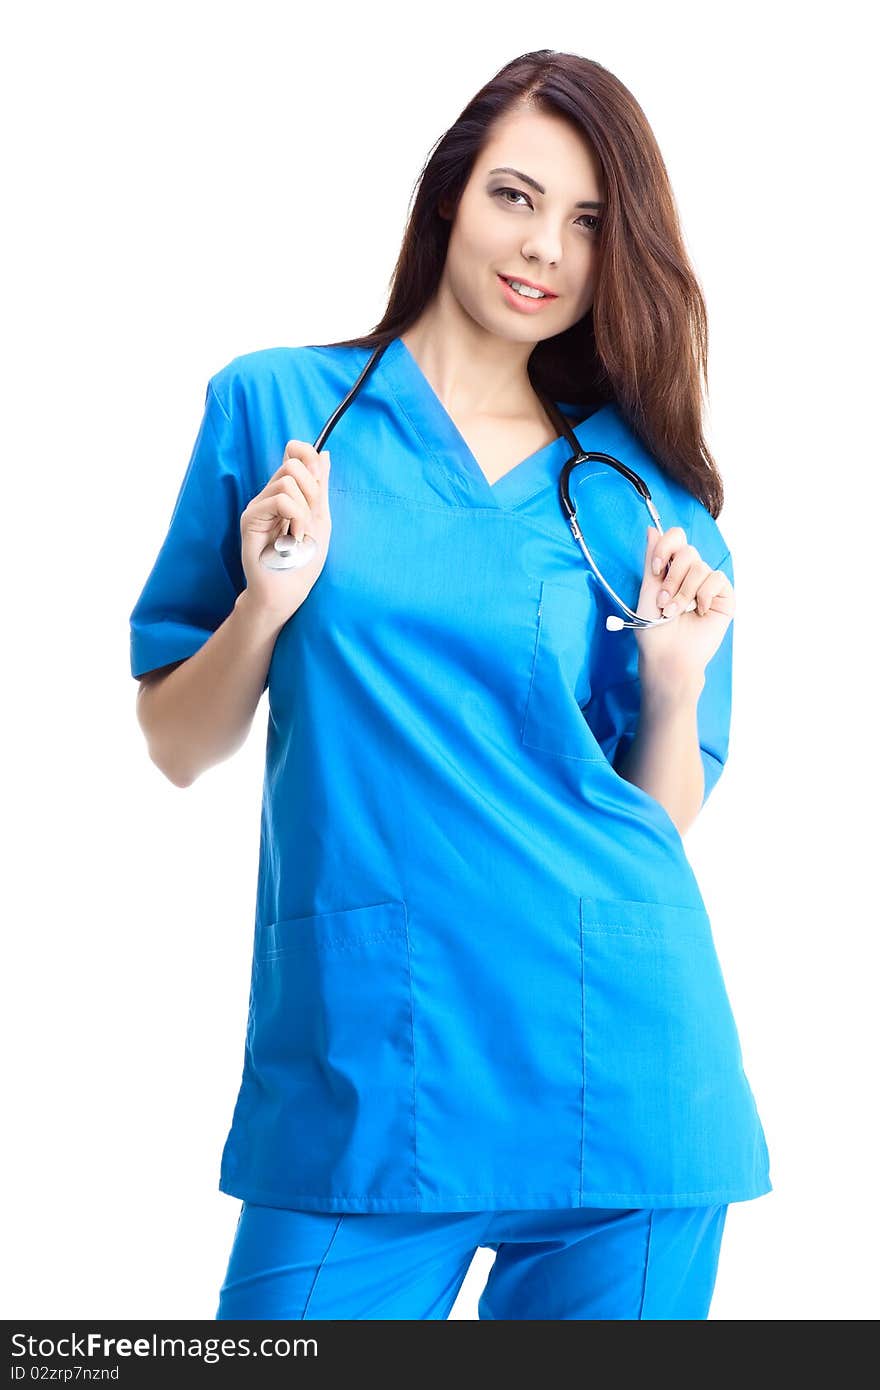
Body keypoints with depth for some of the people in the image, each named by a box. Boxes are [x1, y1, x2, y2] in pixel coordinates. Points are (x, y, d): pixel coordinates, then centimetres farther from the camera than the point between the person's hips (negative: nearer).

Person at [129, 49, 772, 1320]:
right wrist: (266, 605, -11)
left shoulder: (640, 488, 8)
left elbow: (665, 820, 10)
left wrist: (674, 682, -7)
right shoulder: (276, 406, 4)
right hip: (357, 1074, -1)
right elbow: (180, 749, 6)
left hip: (618, 1068, 2)